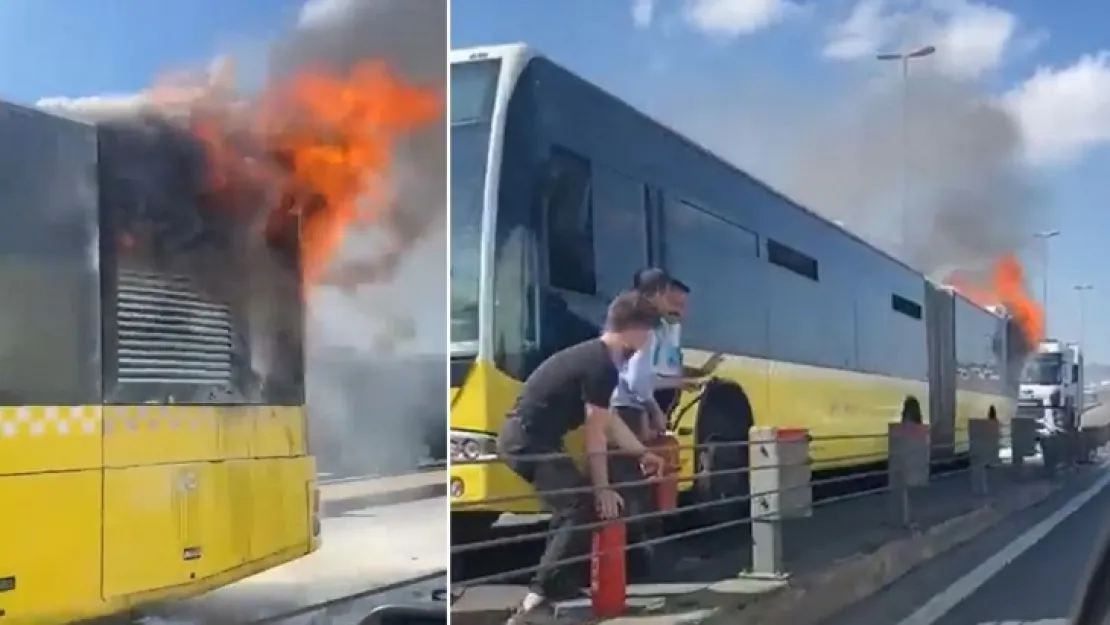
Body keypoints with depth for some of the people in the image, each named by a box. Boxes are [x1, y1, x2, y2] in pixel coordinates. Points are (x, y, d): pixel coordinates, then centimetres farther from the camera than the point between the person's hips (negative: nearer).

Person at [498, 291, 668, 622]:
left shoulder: (593, 356, 16)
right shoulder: (602, 365, -16)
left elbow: (609, 420, 25)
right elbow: (595, 433, -13)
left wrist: (642, 453, 31)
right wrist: (603, 488, -7)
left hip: (522, 436, 11)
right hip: (531, 442, -11)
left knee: (572, 506, 23)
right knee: (583, 509, -11)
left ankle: (557, 584, 28)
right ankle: (540, 596, -14)